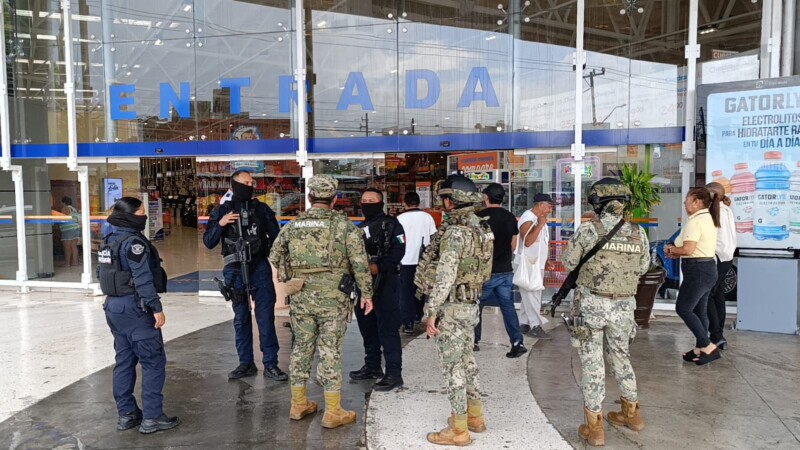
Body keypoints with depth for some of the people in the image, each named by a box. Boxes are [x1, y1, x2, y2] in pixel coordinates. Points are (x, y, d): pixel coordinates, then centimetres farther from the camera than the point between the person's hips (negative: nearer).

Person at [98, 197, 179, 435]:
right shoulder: (133, 241, -17)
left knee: (124, 361, 14)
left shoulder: (108, 241, 12)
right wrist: (156, 308, -20)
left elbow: (102, 273, 18)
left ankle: (126, 414, 21)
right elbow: (143, 279, -22)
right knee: (154, 362, -3)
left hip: (114, 306, 10)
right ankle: (152, 417, 0)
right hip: (135, 308, -9)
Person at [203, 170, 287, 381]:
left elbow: (276, 237, 8)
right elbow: (209, 242, 3)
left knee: (266, 317, -2)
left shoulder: (262, 209, 5)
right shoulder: (221, 211, 5)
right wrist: (220, 224, -13)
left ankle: (270, 364, 4)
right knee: (241, 318, 10)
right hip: (235, 271, 1)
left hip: (260, 267, -1)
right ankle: (246, 363, 20)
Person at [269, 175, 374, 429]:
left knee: (301, 348, 15)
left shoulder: (292, 226, 4)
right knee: (330, 352, 2)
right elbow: (360, 262, -9)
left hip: (300, 299, 4)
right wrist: (366, 293, -1)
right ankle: (333, 412, 9)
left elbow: (275, 257, 12)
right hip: (333, 299, -4)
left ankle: (298, 404, 26)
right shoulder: (344, 226, -7)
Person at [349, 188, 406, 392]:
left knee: (388, 329, -8)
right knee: (367, 327, 15)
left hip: (385, 283, -8)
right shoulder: (360, 228, 19)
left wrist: (378, 267, -24)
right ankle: (372, 367, 29)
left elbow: (398, 250, -16)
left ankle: (394, 373, -3)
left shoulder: (391, 225, -4)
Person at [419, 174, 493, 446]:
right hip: (470, 304, 9)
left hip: (452, 306, -9)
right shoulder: (479, 227, 8)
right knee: (467, 360, 19)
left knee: (453, 366, 0)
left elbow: (445, 277, -24)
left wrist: (432, 312, -19)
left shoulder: (455, 232, -21)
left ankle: (459, 430, 9)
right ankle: (475, 416, 31)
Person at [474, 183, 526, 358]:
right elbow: (513, 246, 12)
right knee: (508, 306, 8)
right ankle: (517, 342, 1)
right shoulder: (510, 217, 3)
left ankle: (474, 341, 20)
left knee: (477, 306, 11)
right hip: (505, 271, 4)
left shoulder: (479, 217, -12)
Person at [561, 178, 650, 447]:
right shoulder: (638, 233, -1)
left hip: (591, 304, -4)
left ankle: (595, 428, 12)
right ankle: (632, 414, 37)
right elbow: (642, 268, 11)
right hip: (623, 307, 4)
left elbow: (569, 262, -1)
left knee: (592, 363, 5)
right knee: (621, 358, 23)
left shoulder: (588, 229, -12)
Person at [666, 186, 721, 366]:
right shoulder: (708, 218, 15)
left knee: (683, 309, -2)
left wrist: (671, 249, -6)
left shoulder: (694, 221, -17)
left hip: (697, 270, -10)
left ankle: (707, 346, -2)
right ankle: (701, 349, 19)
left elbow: (688, 250, -24)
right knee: (700, 310, 14)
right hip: (708, 268, 10)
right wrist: (677, 252, 8)